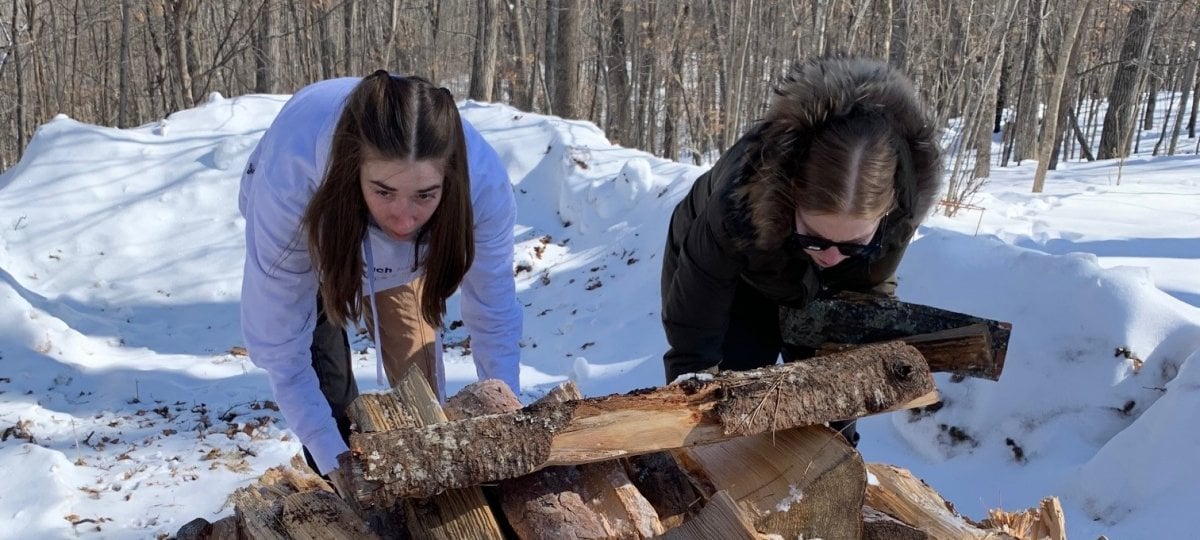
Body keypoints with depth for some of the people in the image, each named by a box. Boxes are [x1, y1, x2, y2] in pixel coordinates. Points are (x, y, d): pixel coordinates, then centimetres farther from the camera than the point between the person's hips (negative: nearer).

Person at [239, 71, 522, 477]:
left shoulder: (482, 181, -39)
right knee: (327, 388, -10)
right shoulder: (288, 179, -44)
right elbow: (278, 344, -34)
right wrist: (339, 468, -35)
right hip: (313, 220, -1)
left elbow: (494, 318, -23)